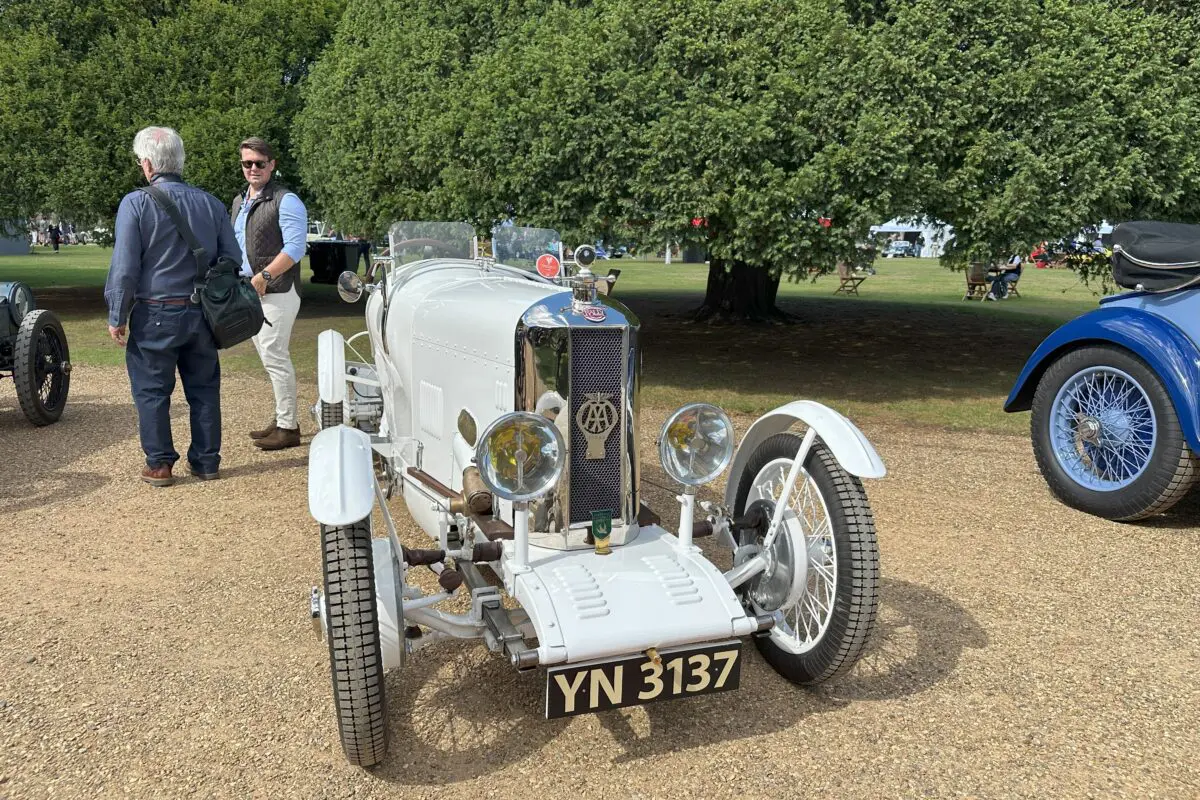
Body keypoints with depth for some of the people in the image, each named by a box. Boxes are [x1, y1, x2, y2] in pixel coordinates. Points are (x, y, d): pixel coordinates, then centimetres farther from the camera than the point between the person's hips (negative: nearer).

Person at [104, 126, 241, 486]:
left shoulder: (136, 203, -10)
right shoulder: (211, 203, 3)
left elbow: (124, 268, -11)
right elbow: (232, 259, 7)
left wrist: (117, 317, -2)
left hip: (155, 315, -4)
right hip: (202, 315, 4)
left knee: (152, 392, 8)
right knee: (204, 389, 13)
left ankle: (159, 464, 14)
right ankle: (206, 461, 19)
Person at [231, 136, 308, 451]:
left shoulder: (286, 201, -9)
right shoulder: (239, 202, 17)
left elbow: (295, 248, -18)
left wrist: (264, 276, -22)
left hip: (277, 292, -9)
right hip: (248, 292, 9)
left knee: (274, 357, -10)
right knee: (270, 357, 13)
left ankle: (288, 428, -3)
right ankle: (282, 419, 22)